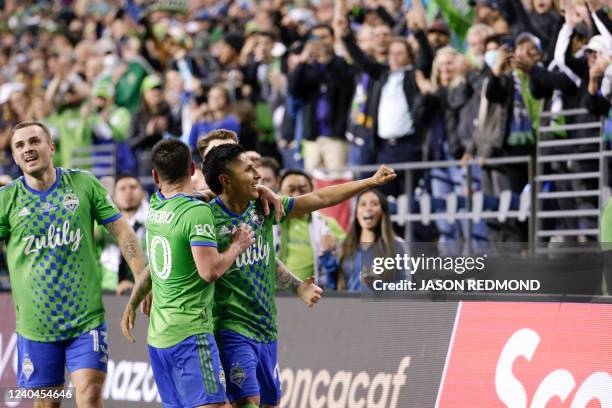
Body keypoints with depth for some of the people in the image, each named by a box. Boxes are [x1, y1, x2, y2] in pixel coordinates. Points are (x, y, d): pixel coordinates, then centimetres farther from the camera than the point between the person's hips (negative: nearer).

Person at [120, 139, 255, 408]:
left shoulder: (155, 207, 8)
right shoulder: (198, 212, -14)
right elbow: (210, 270, -19)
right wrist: (236, 246, -5)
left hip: (158, 335, 8)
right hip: (189, 332, -8)